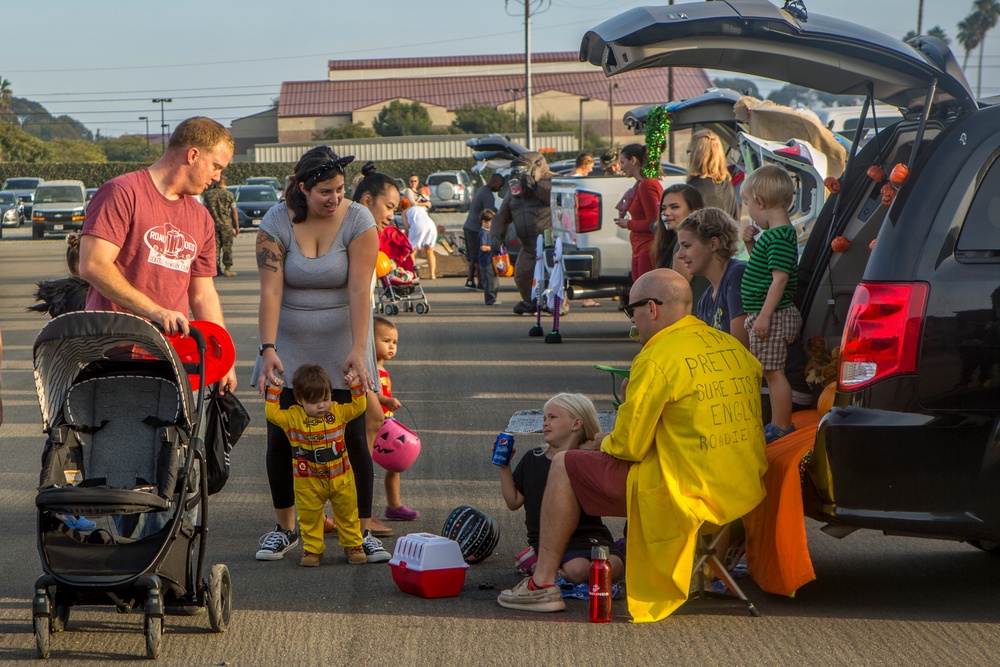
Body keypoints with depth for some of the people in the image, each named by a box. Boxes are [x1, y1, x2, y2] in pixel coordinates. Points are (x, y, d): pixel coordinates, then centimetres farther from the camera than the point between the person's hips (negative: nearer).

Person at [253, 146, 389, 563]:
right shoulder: (277, 223, -8)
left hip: (341, 348, -1)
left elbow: (359, 288, -18)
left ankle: (362, 531, 7)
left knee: (353, 438, -3)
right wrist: (268, 349, -25)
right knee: (280, 438, 1)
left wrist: (358, 350, -27)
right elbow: (270, 290, -15)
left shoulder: (358, 221, -10)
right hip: (290, 345, 1)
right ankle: (285, 527, 17)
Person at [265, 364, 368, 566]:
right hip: (308, 481, -1)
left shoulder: (338, 411, -1)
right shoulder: (293, 417, -7)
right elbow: (272, 414, -11)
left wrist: (356, 387, -6)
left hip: (341, 477, 1)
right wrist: (274, 392, -16)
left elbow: (358, 407, 5)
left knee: (347, 514, 12)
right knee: (309, 517, 5)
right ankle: (312, 549, 17)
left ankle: (353, 545, 25)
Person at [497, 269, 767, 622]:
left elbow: (628, 446, -10)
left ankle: (543, 584, 13)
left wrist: (605, 441, 13)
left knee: (565, 466, 9)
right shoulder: (733, 348, 9)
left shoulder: (657, 358, -14)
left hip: (687, 494, -8)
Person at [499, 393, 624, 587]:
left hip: (589, 536, 1)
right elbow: (513, 502, 13)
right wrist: (504, 467, 4)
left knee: (613, 568, -27)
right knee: (577, 569, -32)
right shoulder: (532, 460, 12)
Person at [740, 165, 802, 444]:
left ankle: (782, 427, 0)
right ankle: (777, 424, 23)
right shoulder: (779, 233, 14)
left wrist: (765, 315, -24)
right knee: (771, 372, 15)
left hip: (772, 316, -11)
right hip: (765, 315, 11)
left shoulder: (778, 237, -18)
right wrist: (751, 244, 11)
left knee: (773, 371, -5)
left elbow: (780, 277, -23)